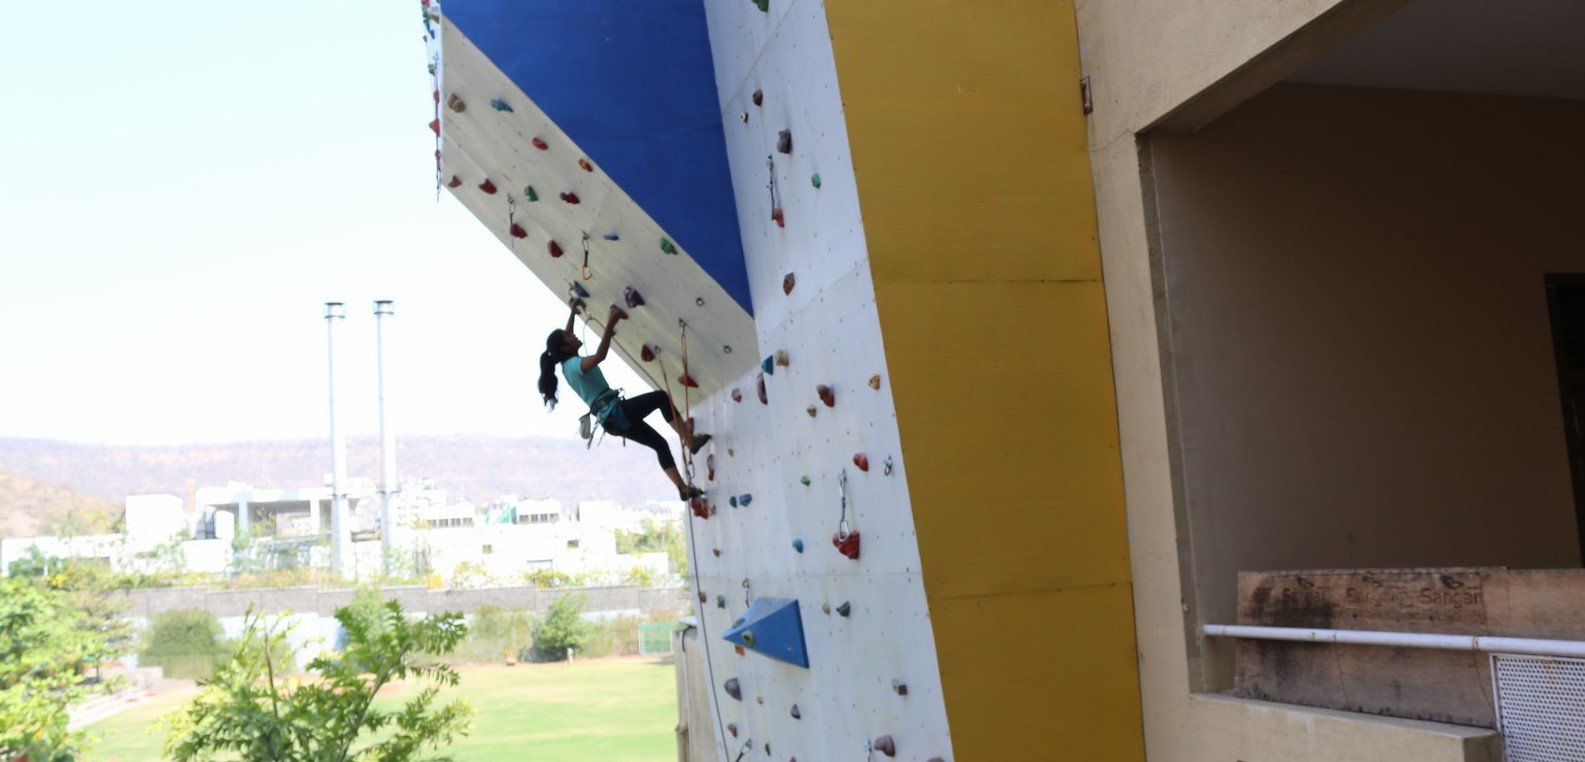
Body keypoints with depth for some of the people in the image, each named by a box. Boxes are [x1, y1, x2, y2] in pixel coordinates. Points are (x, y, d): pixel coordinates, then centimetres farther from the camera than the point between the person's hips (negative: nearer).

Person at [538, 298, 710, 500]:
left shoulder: (567, 365, 15)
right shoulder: (574, 364, -14)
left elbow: (565, 336, 34)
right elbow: (600, 355, -36)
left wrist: (573, 311, 40)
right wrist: (609, 325, -35)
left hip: (610, 420, 10)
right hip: (614, 412, -10)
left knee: (660, 443, 11)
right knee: (661, 397, -7)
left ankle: (684, 488, 8)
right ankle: (691, 441, -10)